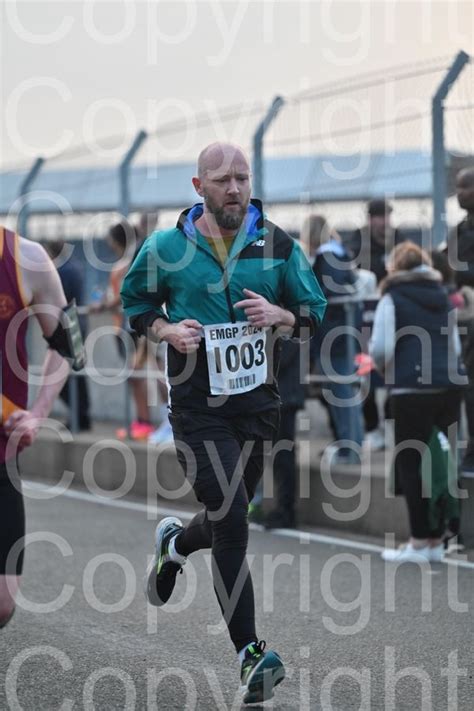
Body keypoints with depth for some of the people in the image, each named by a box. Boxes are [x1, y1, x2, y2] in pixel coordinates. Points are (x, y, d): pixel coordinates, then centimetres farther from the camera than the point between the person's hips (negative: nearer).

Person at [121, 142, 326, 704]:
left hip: (257, 404, 3)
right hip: (198, 409, -3)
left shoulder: (278, 245, 1)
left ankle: (175, 542, 53)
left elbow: (316, 314, 8)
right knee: (231, 522, -14)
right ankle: (250, 654, -9)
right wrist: (166, 329, -8)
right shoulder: (165, 247, -4)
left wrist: (279, 315, -14)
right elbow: (134, 301, 12)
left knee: (228, 520, 16)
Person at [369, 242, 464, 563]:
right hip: (449, 388, 6)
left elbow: (381, 348, -9)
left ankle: (420, 541, 1)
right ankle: (437, 539, 11)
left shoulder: (393, 298, -3)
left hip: (412, 389, -6)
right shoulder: (442, 297, 15)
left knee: (411, 464, 1)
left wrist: (384, 366, 11)